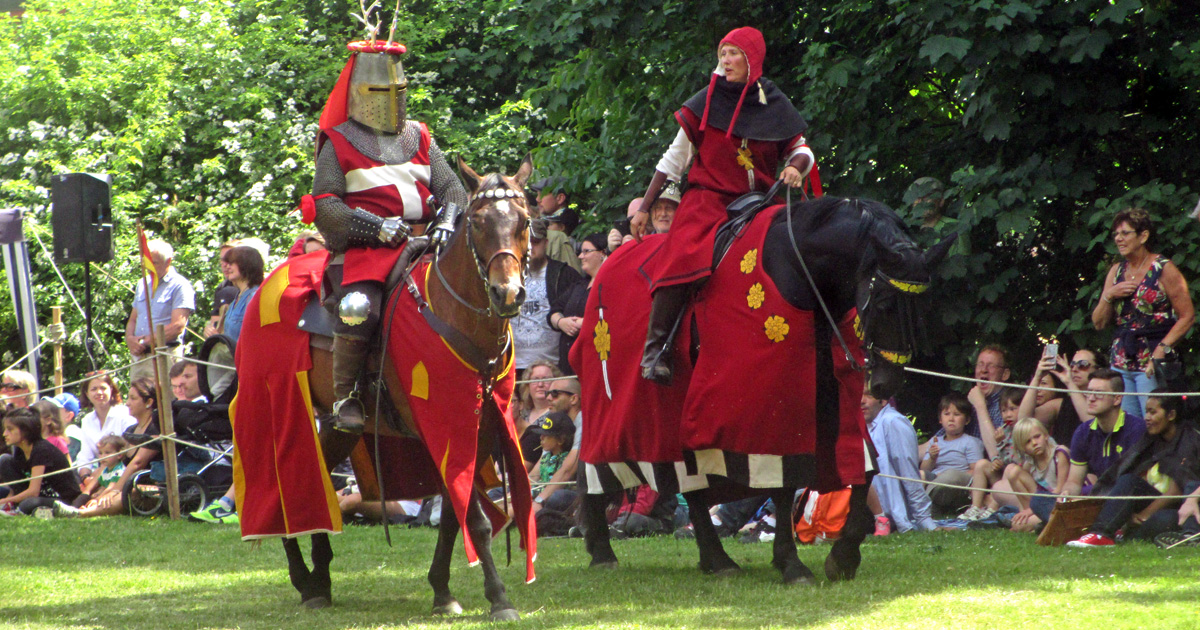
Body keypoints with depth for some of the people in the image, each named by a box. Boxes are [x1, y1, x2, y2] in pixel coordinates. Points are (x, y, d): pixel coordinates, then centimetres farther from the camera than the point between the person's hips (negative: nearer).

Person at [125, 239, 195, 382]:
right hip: (139, 357, 7)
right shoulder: (142, 285, 20)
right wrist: (130, 339, 0)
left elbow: (178, 326, -13)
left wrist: (148, 341, -14)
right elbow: (133, 320, 23)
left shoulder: (180, 286, -4)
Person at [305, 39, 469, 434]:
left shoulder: (420, 138, 18)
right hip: (363, 248, -4)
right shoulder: (339, 143, 5)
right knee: (359, 306, -31)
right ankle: (345, 396, -18)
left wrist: (447, 220, -7)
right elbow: (325, 207, -3)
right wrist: (378, 227, -15)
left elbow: (451, 187, 17)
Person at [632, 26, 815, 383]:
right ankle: (656, 346, -27)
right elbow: (673, 161, 9)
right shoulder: (707, 105, 5)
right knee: (684, 258, -30)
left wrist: (796, 168, -8)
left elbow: (799, 150, 17)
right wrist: (644, 209, 8)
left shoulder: (774, 107, 9)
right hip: (707, 202, -3)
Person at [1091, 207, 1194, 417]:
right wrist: (1109, 295, -2)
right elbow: (1099, 323, 16)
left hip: (1152, 361, -6)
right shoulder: (1116, 271, 14)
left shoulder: (1163, 270, -4)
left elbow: (1187, 316, -7)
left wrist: (1162, 348, -17)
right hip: (1120, 362, 6)